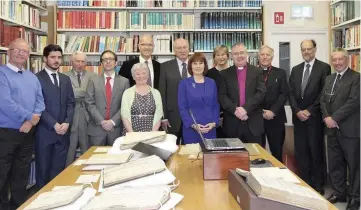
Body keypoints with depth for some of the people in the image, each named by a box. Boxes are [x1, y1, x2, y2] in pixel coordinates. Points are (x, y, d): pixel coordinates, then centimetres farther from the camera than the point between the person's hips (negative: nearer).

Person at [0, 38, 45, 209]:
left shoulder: (32, 77, 11)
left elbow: (40, 101, 4)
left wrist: (30, 122, -12)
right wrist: (29, 116, -13)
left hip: (28, 132, 6)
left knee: (22, 174, 17)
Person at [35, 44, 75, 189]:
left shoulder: (66, 79, 14)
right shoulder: (37, 78, -5)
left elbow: (71, 103, 10)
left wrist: (67, 123, -5)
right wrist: (54, 125, -14)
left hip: (63, 131, 5)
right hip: (44, 131, -4)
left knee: (59, 168, 9)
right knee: (43, 168, 6)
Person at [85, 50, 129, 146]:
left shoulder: (124, 81, 5)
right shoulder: (93, 80, 5)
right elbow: (89, 103, -2)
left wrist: (113, 121, -11)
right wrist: (101, 121, -11)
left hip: (116, 128, 0)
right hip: (96, 127, 0)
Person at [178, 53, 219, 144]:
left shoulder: (211, 83, 8)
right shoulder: (184, 83, 0)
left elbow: (216, 105, 9)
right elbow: (182, 107, -4)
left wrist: (214, 122, -6)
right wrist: (193, 125, -14)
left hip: (210, 129, 3)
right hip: (191, 129, -2)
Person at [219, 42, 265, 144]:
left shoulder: (257, 71, 7)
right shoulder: (225, 74, 8)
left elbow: (261, 93, -5)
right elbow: (222, 96, -1)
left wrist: (245, 108, -16)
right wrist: (235, 110, -16)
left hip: (253, 122, 0)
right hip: (232, 123, 0)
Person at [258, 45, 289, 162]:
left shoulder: (280, 73, 8)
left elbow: (284, 94, 0)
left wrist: (273, 111, -11)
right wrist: (261, 112, -9)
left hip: (275, 118, 1)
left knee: (277, 151, 7)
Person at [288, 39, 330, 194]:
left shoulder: (324, 67, -2)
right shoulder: (295, 69, 12)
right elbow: (291, 93, 7)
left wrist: (310, 111, -12)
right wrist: (297, 111, -7)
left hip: (315, 116, -4)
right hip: (298, 116, 4)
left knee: (316, 151, 3)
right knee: (300, 152, 7)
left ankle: (317, 185, 15)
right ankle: (304, 182, 18)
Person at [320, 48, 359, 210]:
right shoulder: (329, 79, 15)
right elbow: (323, 100, 11)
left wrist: (334, 118, -18)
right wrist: (326, 117, -6)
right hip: (332, 128, 6)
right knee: (334, 163, 13)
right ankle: (339, 192, 28)